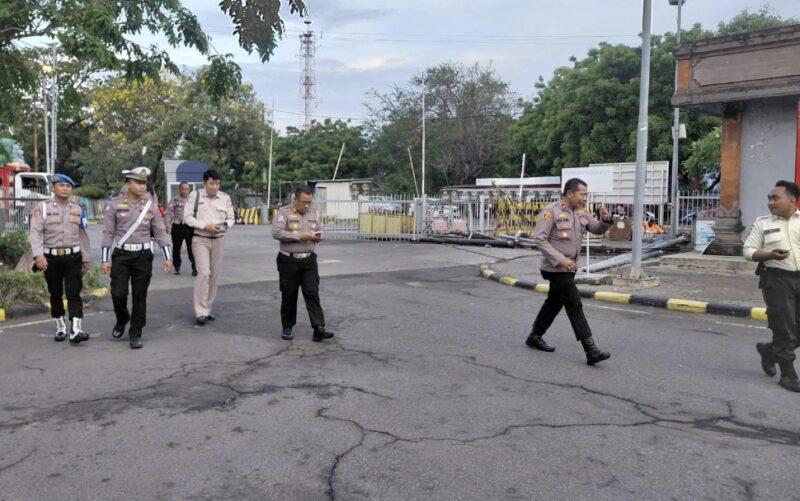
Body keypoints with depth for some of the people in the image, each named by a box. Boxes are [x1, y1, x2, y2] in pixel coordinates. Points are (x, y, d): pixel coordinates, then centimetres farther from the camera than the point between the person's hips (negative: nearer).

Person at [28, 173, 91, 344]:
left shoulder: (77, 209, 9)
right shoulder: (42, 208, -1)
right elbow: (36, 233, -9)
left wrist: (85, 258, 13)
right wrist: (38, 254, -23)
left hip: (73, 257, 1)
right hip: (51, 258, -1)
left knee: (74, 293, -7)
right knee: (55, 294, 10)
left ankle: (76, 330, -14)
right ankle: (60, 327, 25)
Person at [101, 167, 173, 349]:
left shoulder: (151, 205, 3)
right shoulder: (115, 204, -2)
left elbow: (160, 232, 5)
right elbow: (108, 233, 0)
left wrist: (168, 257, -2)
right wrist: (105, 259, -5)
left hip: (143, 256, 1)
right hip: (121, 255, -1)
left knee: (139, 296, 3)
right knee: (118, 293, -6)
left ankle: (135, 333, 15)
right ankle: (122, 319, 26)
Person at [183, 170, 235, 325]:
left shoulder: (225, 198, 2)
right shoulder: (195, 195, -6)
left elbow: (231, 218, 9)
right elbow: (187, 217, -7)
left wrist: (226, 226, -14)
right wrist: (205, 226, -18)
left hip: (217, 240, 4)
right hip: (200, 240, -4)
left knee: (215, 275, 8)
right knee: (204, 273, -15)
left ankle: (208, 309, 21)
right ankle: (201, 312, -10)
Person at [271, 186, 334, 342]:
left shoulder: (314, 214, 10)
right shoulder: (284, 212, -6)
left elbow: (320, 231, 21)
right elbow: (276, 233, -16)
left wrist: (318, 236, -4)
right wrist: (299, 236, -20)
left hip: (309, 260, 3)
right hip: (289, 261, -3)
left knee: (312, 294, -4)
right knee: (289, 296, 7)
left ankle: (319, 329, -7)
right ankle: (287, 328, 22)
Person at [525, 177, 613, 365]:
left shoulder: (581, 211, 6)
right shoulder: (551, 211, -16)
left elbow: (597, 229, 9)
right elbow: (540, 239, -19)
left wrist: (605, 220, -13)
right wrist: (560, 259, -24)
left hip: (568, 267, 8)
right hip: (556, 268, -8)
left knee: (554, 303, 18)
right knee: (575, 305, -10)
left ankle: (535, 337, 34)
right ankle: (591, 351, -8)